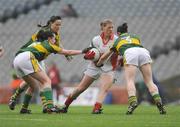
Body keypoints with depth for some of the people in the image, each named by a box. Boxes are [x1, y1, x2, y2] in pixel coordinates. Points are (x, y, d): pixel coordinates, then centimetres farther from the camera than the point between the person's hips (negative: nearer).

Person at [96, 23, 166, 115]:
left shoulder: (117, 41, 33)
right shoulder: (136, 37, 38)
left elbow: (103, 57, 43)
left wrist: (98, 64, 64)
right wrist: (122, 60, 57)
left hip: (129, 53, -2)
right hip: (144, 51, 2)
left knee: (130, 81, -8)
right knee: (149, 82, 3)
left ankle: (132, 101, -35)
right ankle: (158, 101, -19)